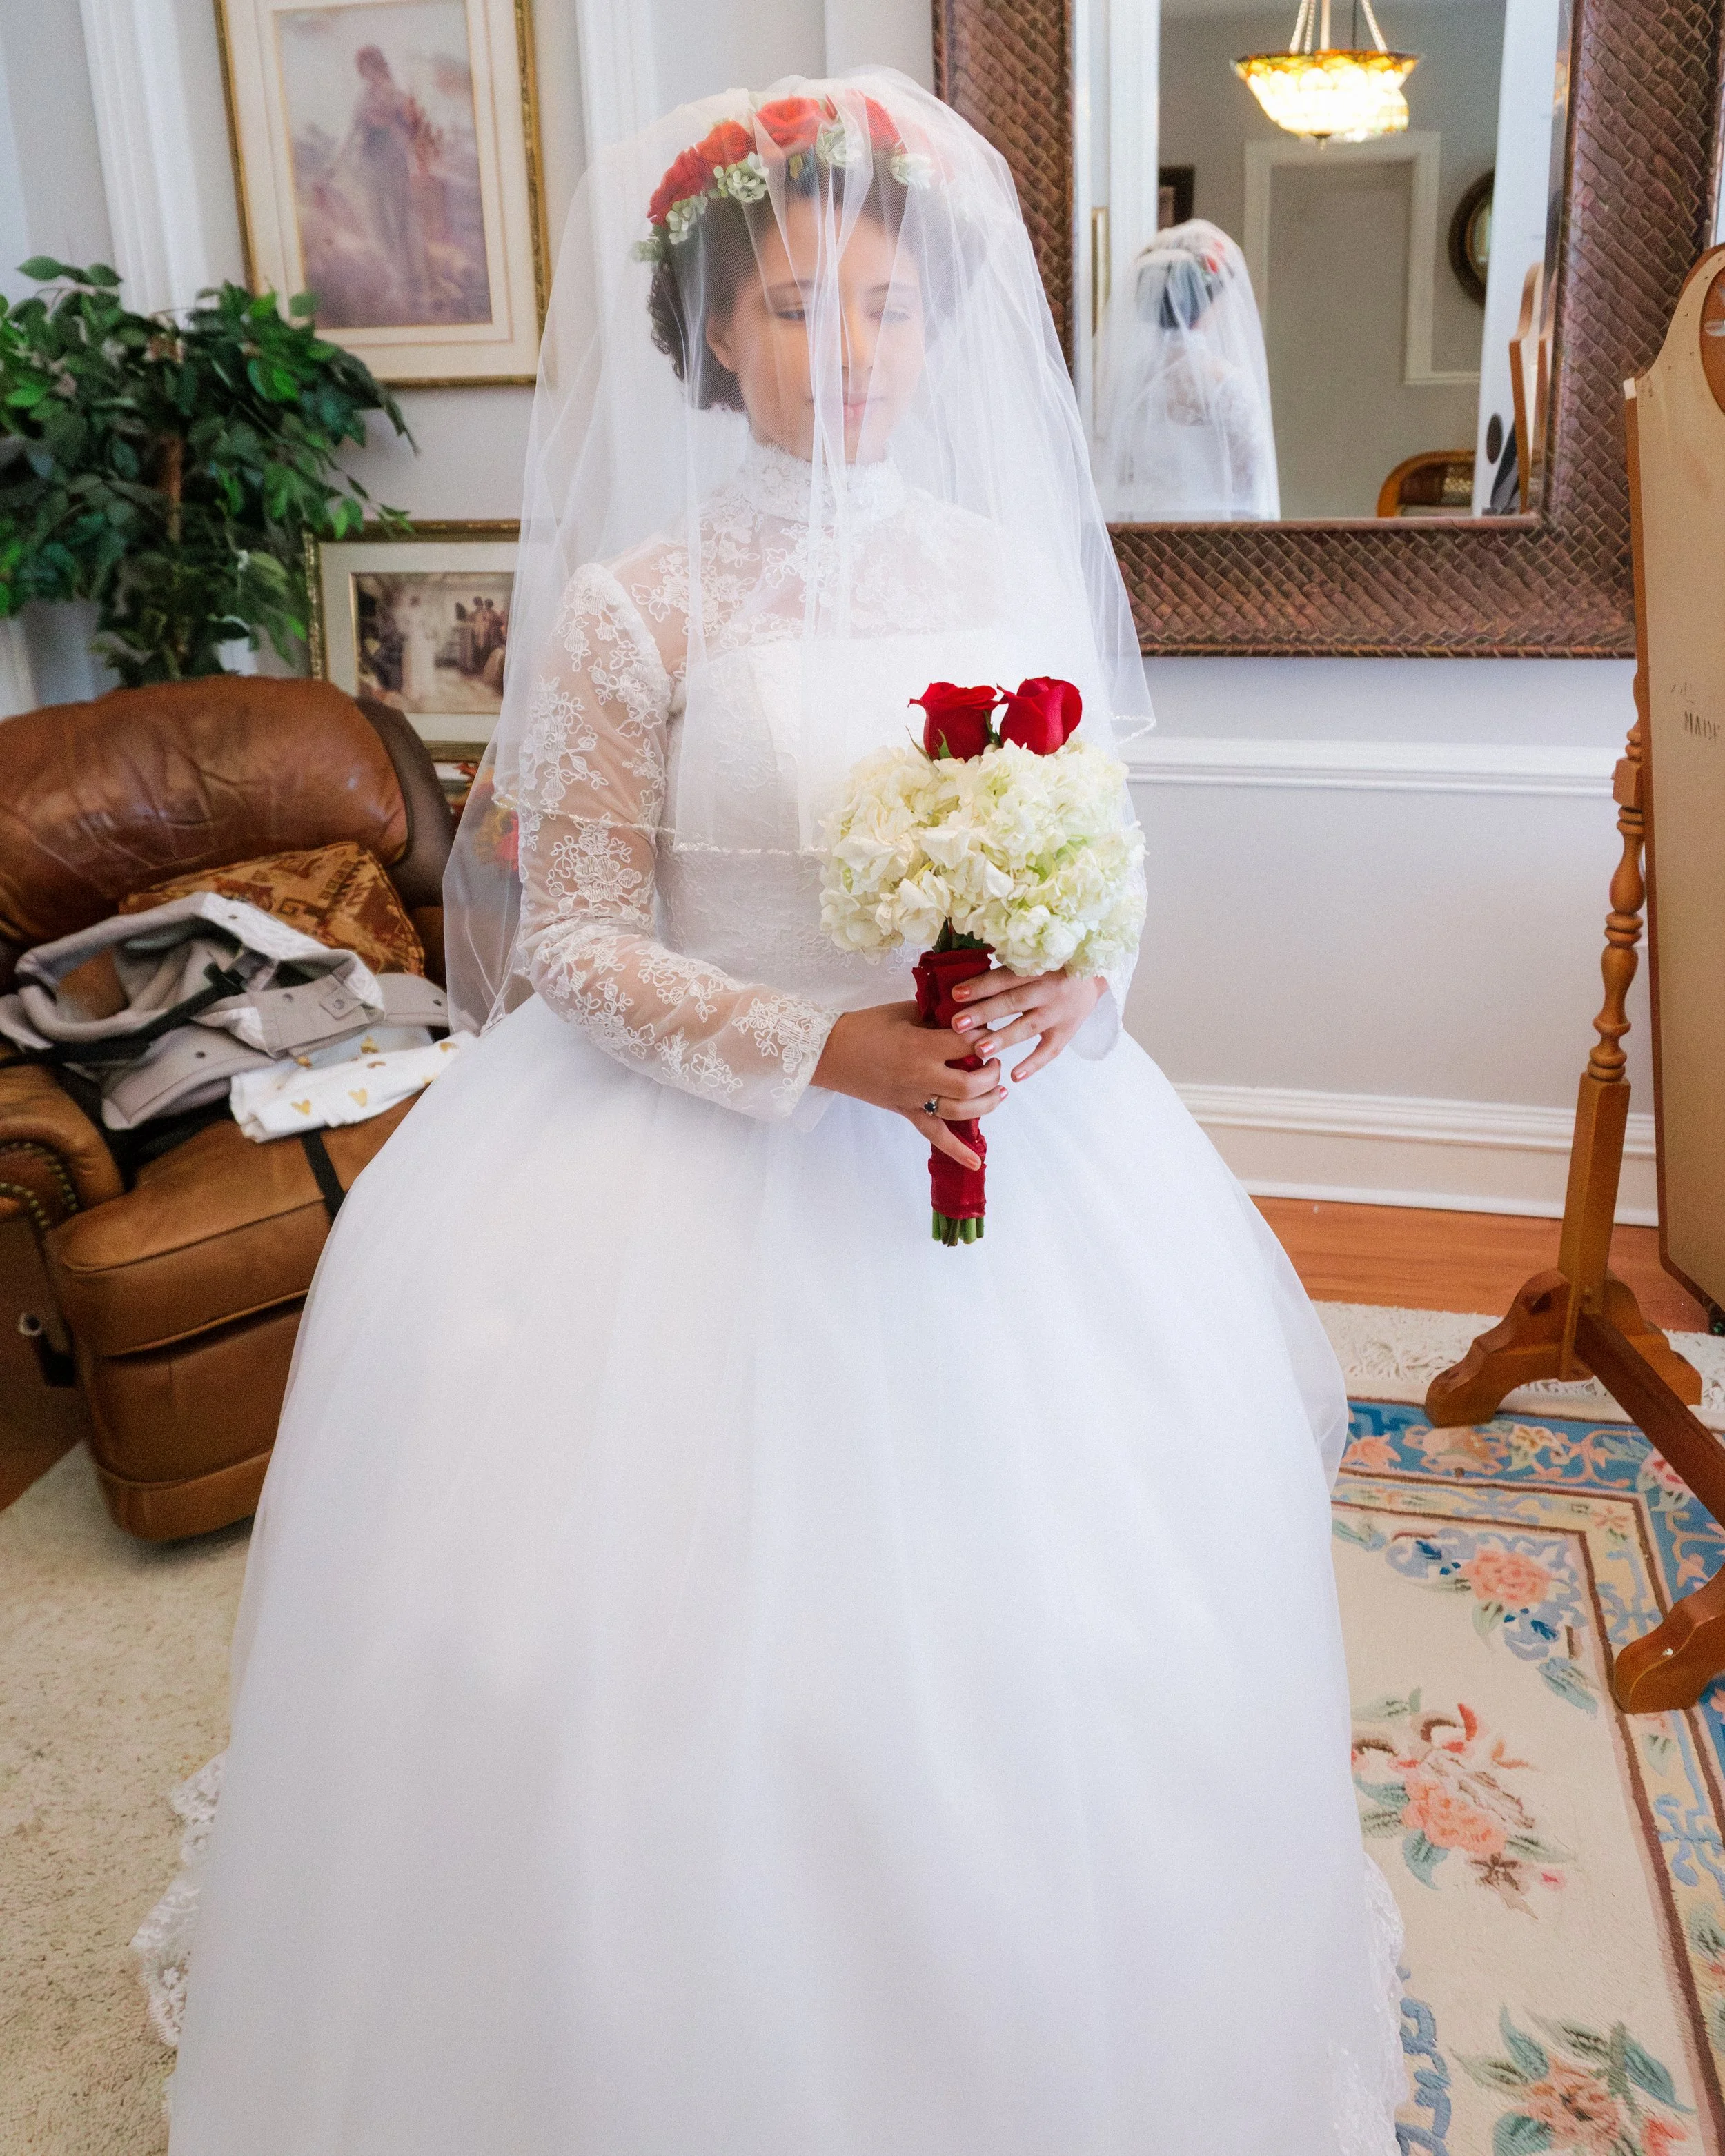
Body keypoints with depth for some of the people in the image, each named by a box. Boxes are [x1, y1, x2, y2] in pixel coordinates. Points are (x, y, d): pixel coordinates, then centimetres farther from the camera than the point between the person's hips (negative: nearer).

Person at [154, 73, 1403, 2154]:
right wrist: (828, 1051, -22)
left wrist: (1070, 990, -14)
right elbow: (578, 948, -8)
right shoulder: (630, 606, -6)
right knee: (700, 1620, 2)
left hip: (1011, 1126, 3)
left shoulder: (1013, 566, 4)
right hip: (706, 1153, -3)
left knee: (1024, 1625, 9)